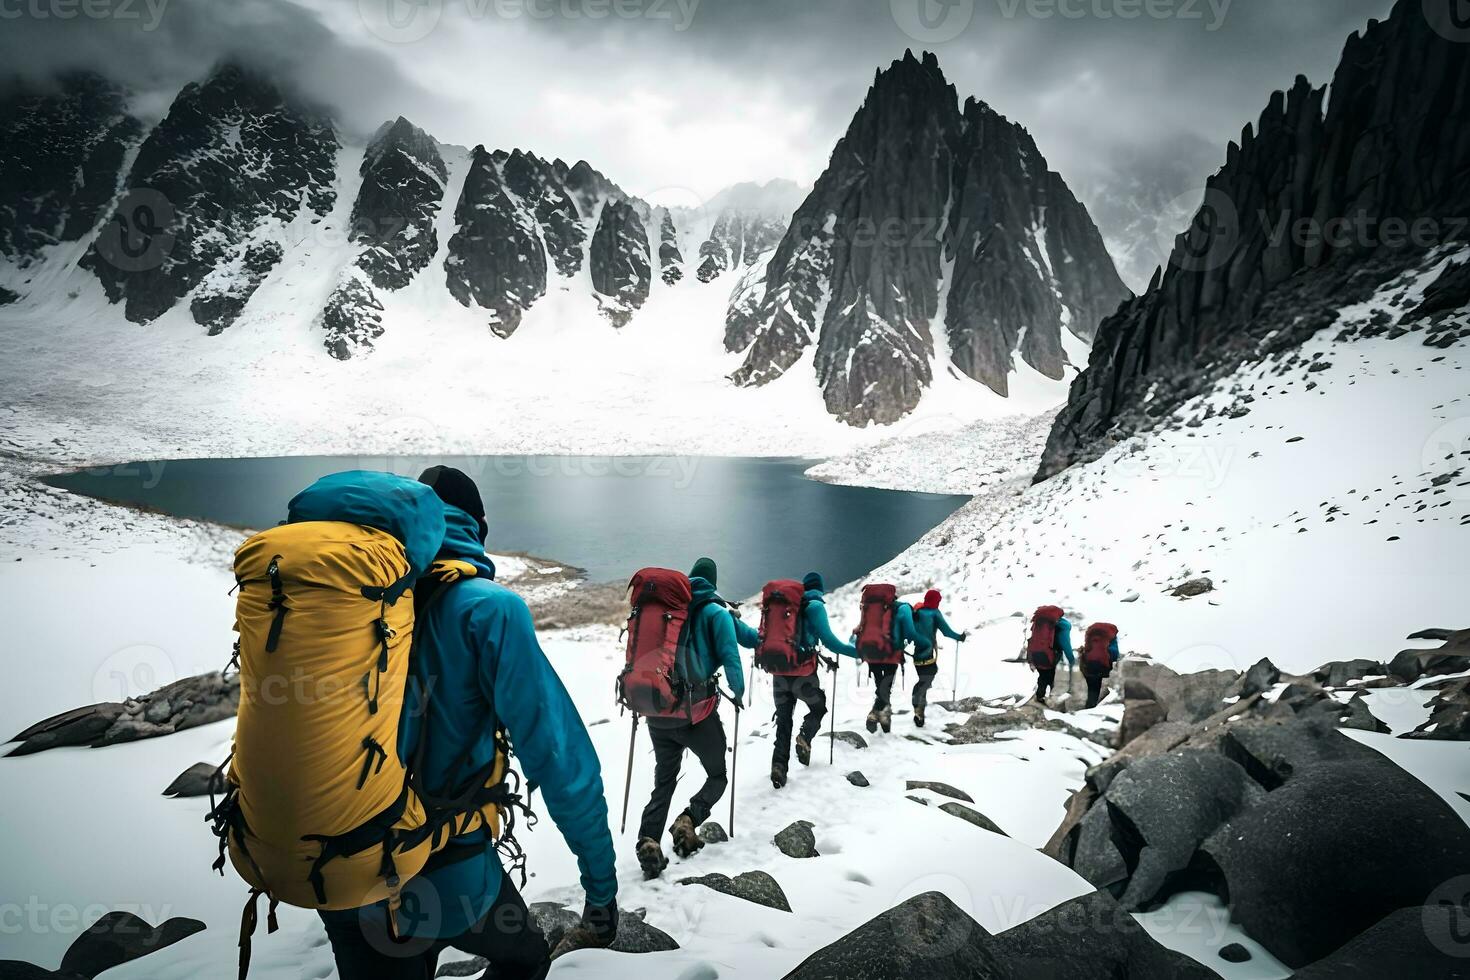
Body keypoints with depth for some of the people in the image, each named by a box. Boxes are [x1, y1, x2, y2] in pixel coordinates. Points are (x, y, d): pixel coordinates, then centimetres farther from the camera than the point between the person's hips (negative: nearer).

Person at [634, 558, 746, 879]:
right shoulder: (715, 612, -2)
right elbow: (730, 657, -11)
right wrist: (738, 692, 6)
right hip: (696, 712, -4)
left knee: (663, 783, 17)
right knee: (717, 776, 16)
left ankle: (648, 842, -4)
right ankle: (688, 820, -10)